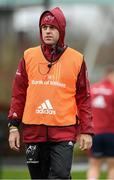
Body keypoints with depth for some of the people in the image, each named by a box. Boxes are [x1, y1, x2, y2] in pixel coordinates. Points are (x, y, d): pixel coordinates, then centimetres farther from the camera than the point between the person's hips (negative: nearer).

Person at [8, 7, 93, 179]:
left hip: (64, 131, -3)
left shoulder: (76, 59, 3)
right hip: (33, 131, 3)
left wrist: (86, 131, -1)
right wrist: (13, 126, 4)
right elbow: (18, 94, 11)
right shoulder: (29, 56, 8)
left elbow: (84, 98, 5)